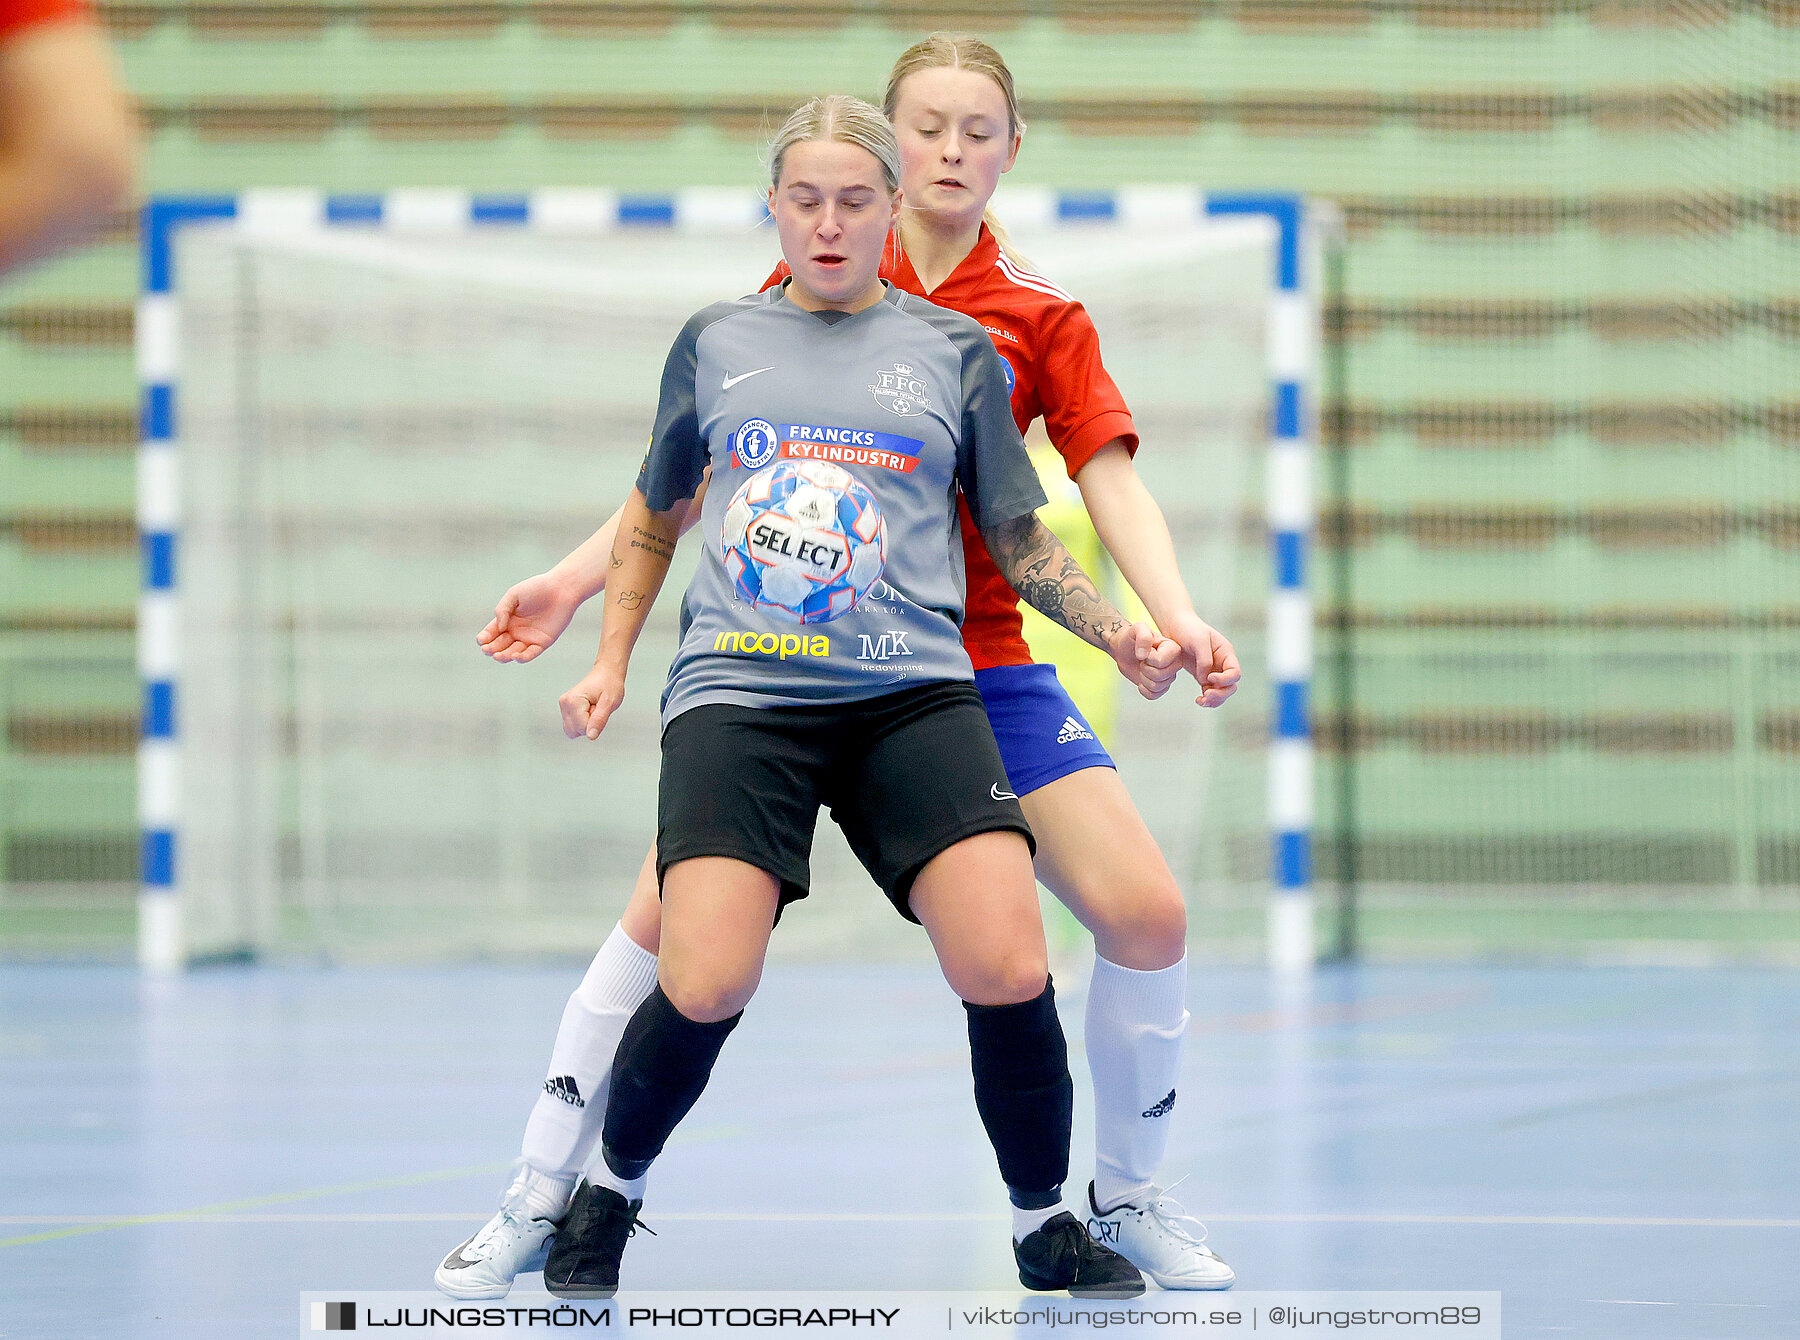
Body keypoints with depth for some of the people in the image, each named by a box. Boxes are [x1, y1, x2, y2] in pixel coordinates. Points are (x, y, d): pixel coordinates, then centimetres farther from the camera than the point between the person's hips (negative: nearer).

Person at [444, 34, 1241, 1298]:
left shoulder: (1041, 317, 3)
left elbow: (1112, 483, -6)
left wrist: (1177, 617, -23)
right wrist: (577, 577, 4)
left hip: (977, 662, 1)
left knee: (1147, 914, -10)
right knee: (667, 914, -11)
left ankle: (1128, 1195, 12)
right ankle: (542, 1195, 3)